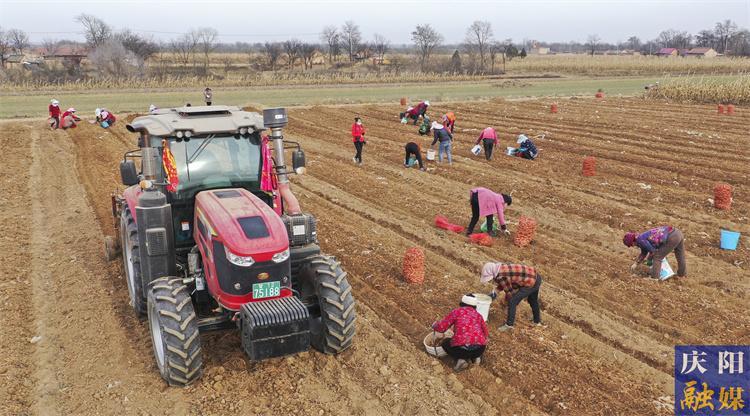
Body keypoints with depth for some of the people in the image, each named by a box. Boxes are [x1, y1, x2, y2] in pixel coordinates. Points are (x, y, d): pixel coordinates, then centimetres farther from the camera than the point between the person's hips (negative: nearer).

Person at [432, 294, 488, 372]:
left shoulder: (457, 311, 7)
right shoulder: (478, 315, 18)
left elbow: (441, 327, 4)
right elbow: (486, 334, 27)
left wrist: (434, 325, 27)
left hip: (461, 348, -4)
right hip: (479, 349, 4)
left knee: (445, 342, 27)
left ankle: (461, 359, 4)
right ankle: (476, 357, 11)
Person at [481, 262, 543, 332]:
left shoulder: (501, 277, -25)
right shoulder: (501, 268, 1)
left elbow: (509, 291, -9)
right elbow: (502, 284, 18)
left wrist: (506, 298, 10)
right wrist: (495, 291, 7)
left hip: (531, 282, -10)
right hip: (536, 277, 10)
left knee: (512, 301, -5)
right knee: (532, 300, 31)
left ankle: (509, 324, 6)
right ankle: (537, 321, 51)